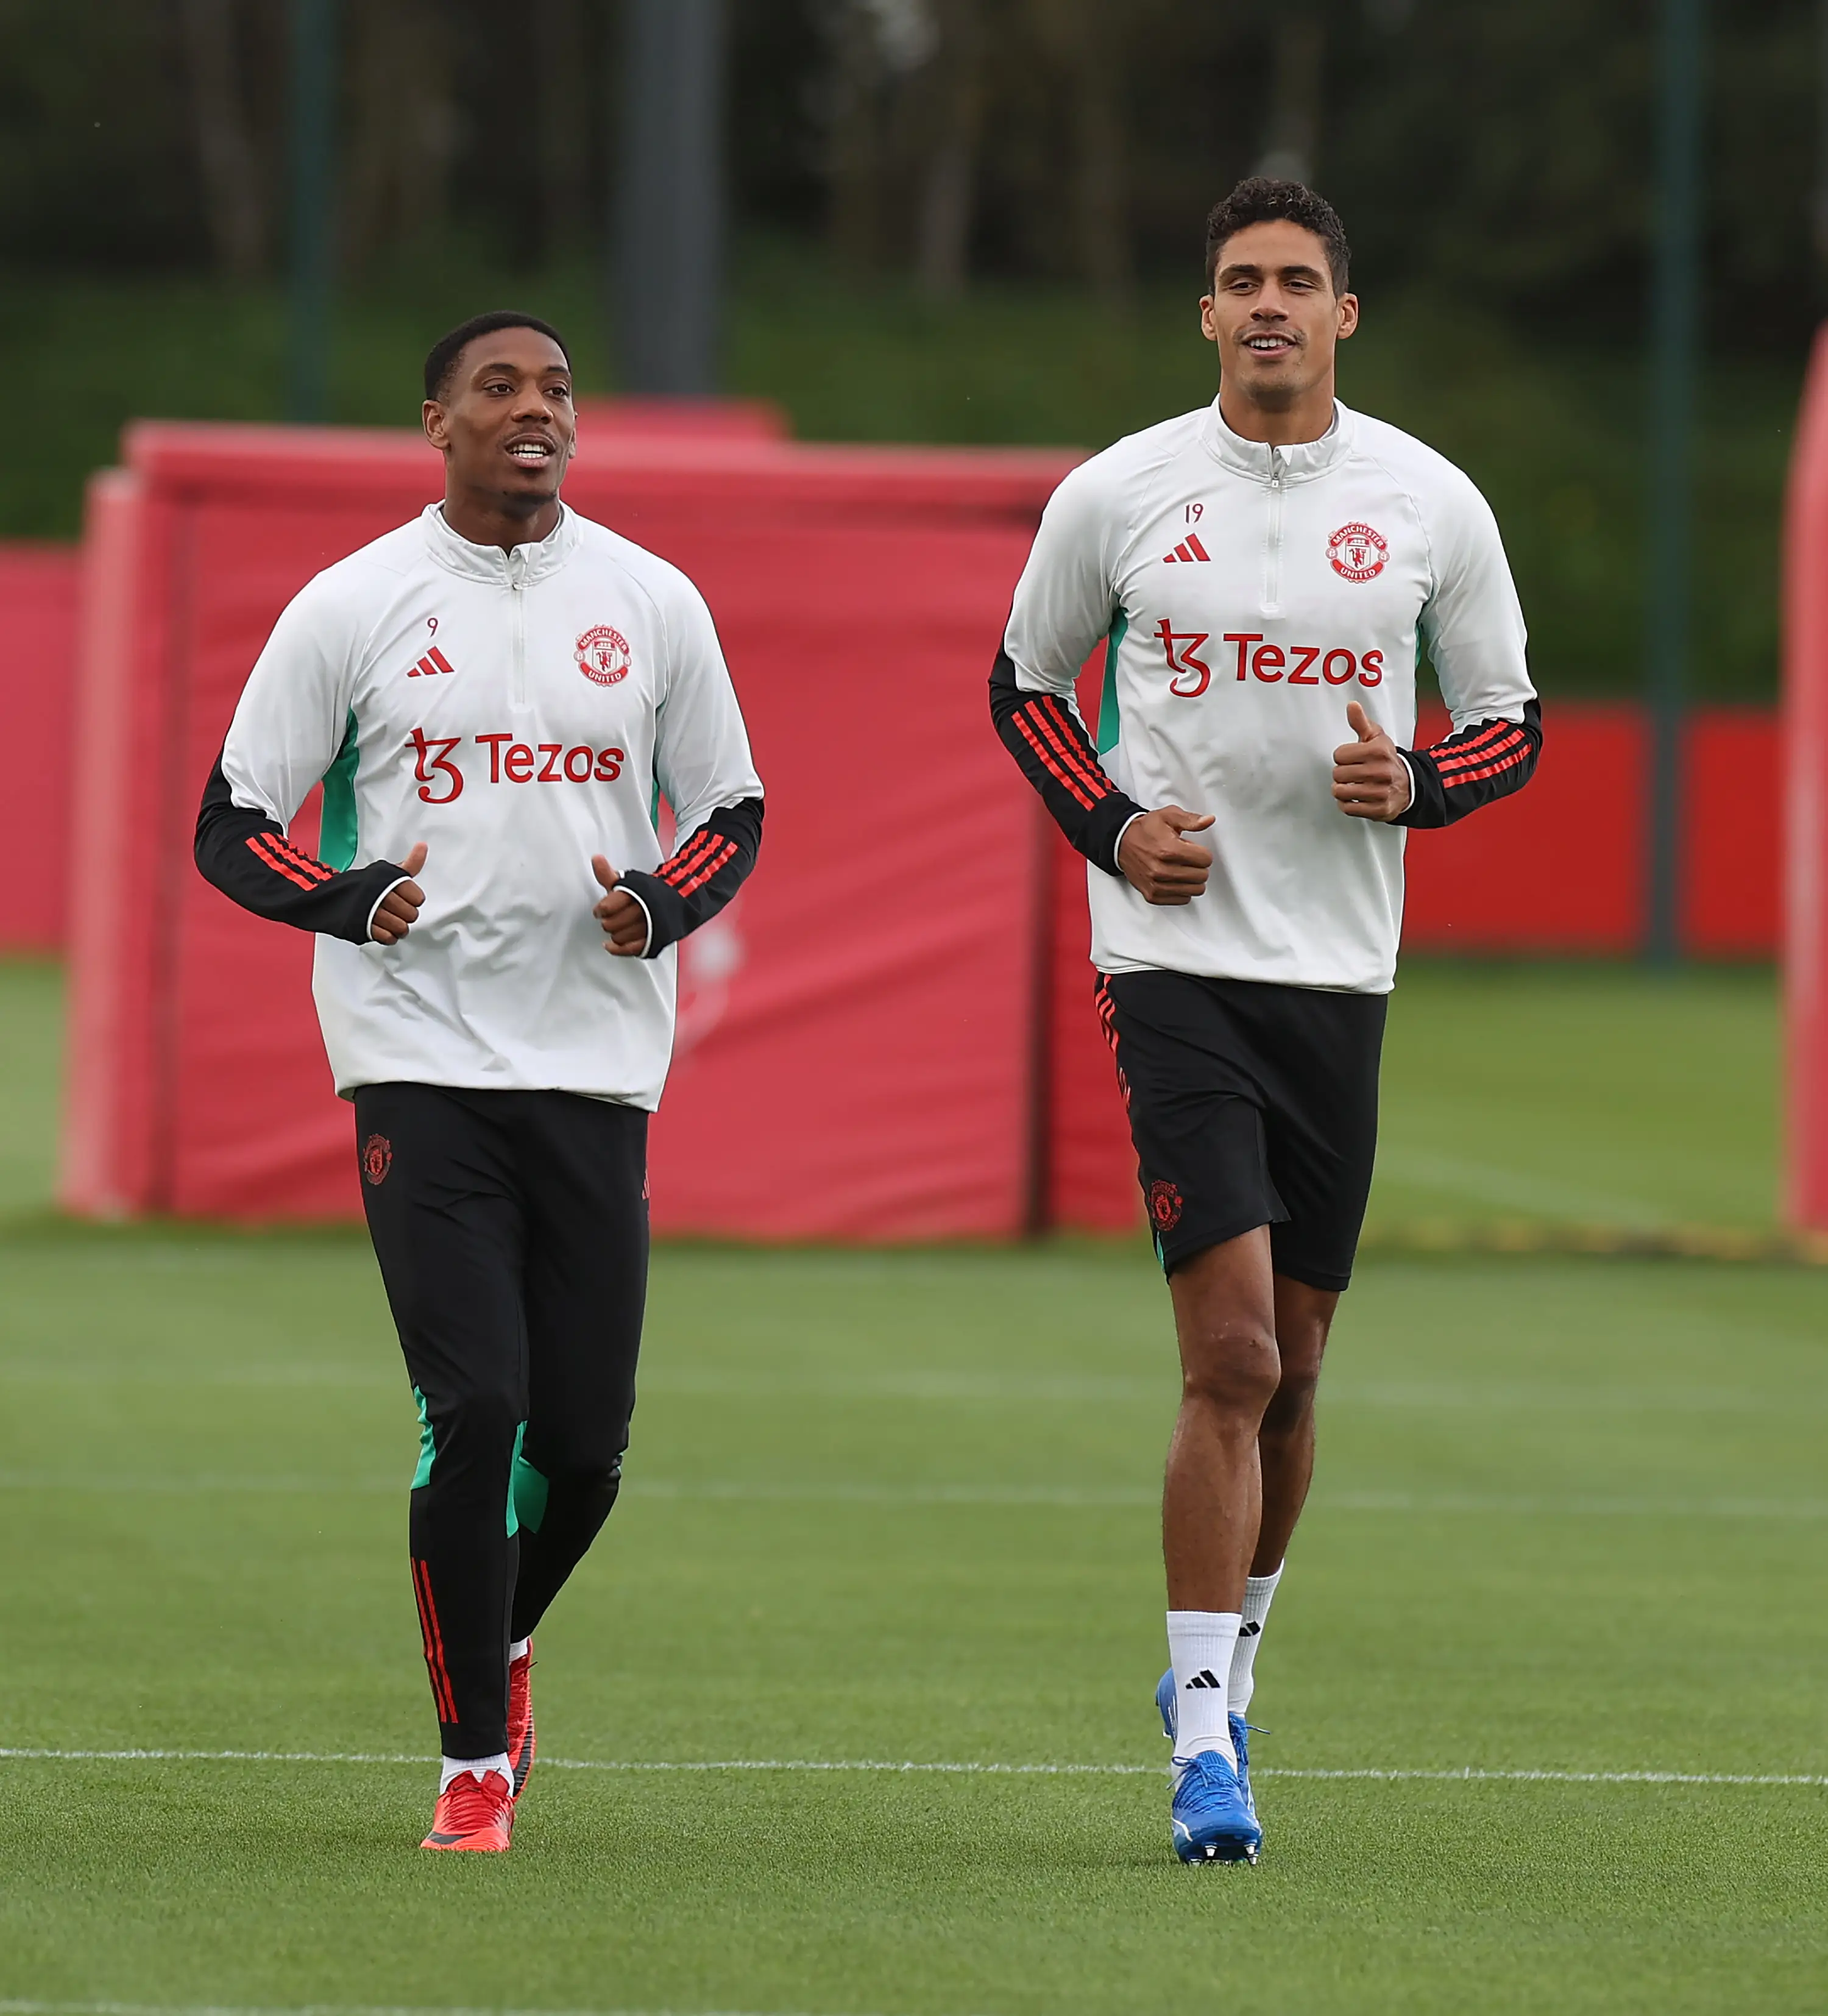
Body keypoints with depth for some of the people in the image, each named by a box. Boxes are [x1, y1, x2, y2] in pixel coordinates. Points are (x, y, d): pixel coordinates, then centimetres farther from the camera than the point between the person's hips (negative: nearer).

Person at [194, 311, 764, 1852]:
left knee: (584, 1435, 2)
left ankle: (501, 1641, 34)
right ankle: (476, 1757, 0)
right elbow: (231, 826, 4)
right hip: (419, 1054, -2)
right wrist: (350, 901, -15)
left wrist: (661, 907, -6)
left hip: (598, 1062, 2)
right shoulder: (351, 608, 2)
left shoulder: (652, 603, 8)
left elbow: (732, 811, 16)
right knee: (473, 1410, -12)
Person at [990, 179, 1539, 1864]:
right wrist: (1110, 824, -3)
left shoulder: (1431, 504, 3)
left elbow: (1510, 721, 11)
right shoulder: (1118, 494, 0)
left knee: (1289, 1366, 10)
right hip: (1177, 954, -3)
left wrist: (1413, 784, -10)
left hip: (1340, 968, 3)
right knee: (1232, 1352, -14)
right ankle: (1206, 1742, -12)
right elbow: (1025, 683, 14)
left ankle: (1225, 1652, 34)